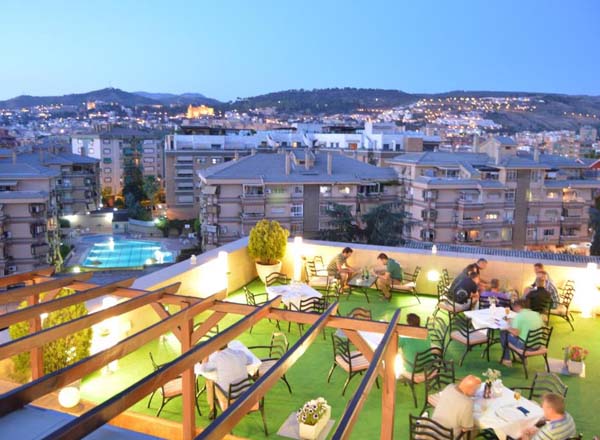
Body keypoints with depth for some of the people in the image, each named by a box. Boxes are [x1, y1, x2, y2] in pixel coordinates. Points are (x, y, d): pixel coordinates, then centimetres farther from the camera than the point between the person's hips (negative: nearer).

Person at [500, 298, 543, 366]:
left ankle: (507, 359, 17)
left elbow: (515, 333, -21)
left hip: (525, 345, -7)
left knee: (503, 333, 9)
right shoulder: (537, 314, 5)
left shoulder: (520, 315, -15)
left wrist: (508, 328, 0)